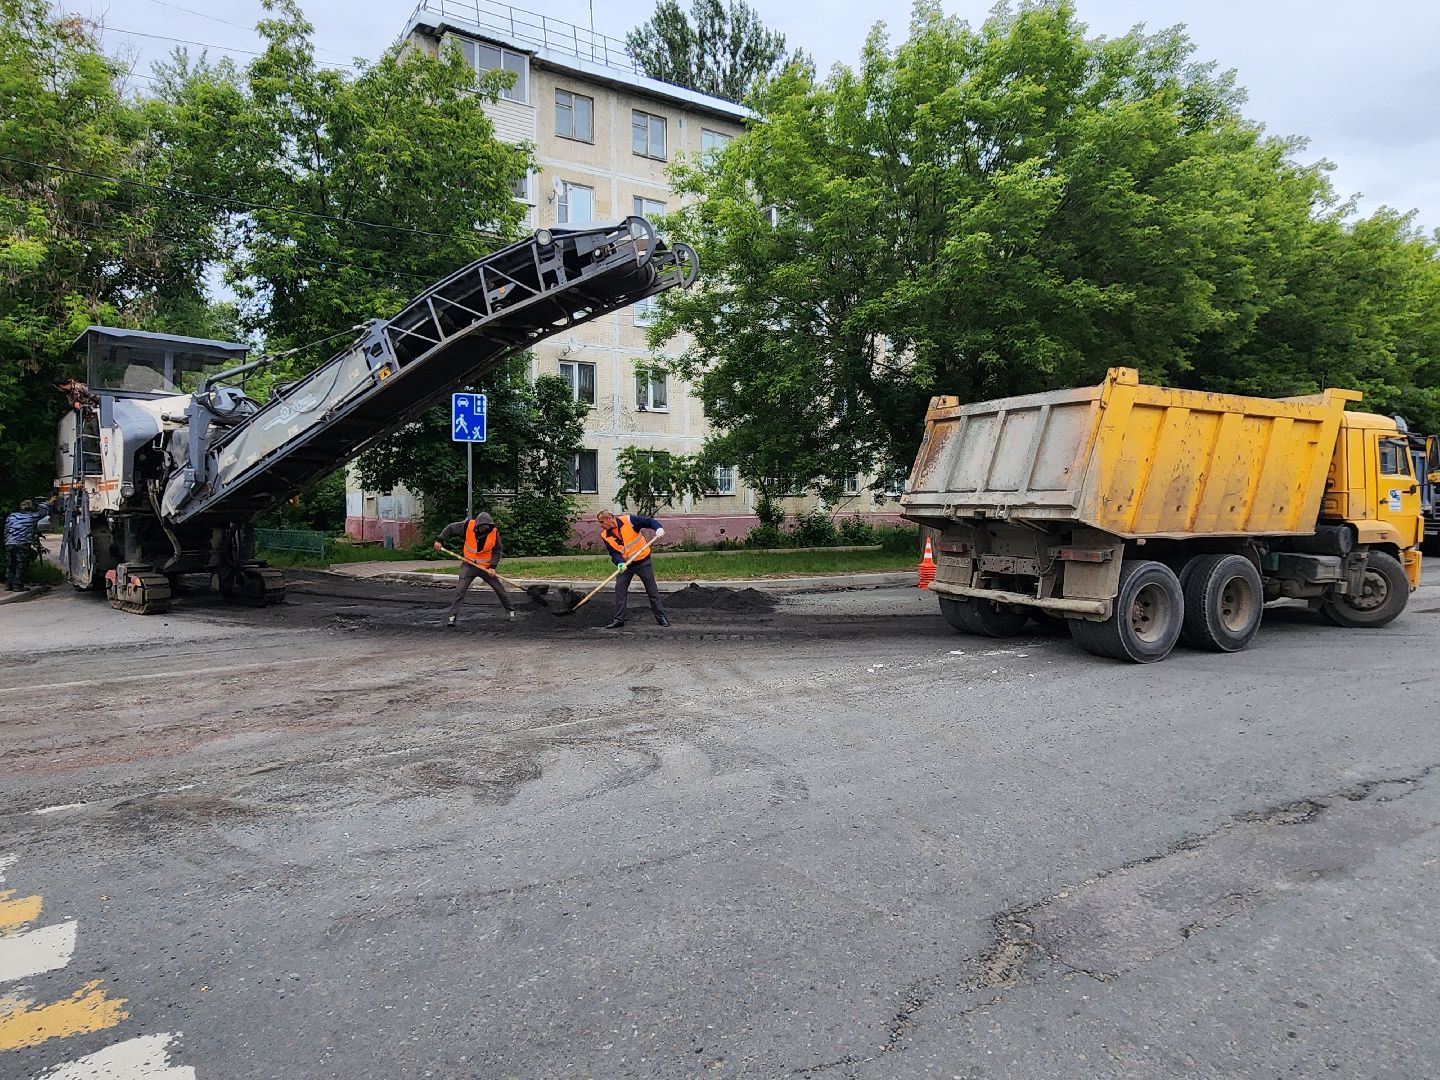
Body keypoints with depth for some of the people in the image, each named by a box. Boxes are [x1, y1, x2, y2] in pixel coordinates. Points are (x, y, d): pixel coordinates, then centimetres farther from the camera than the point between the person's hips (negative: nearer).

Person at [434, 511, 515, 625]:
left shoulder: (494, 532, -17)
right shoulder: (468, 526, -18)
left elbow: (497, 551, -5)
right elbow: (450, 528, -3)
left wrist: (493, 567, -15)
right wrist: (439, 540, -12)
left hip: (486, 567, 1)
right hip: (469, 565, 0)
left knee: (500, 589, 7)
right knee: (460, 590, -11)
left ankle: (510, 610, 27)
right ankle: (451, 615, -5)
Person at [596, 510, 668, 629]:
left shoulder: (629, 520, -17)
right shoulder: (605, 535, -6)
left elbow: (650, 521, -13)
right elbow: (614, 553, -8)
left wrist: (659, 528, -32)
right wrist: (620, 563, -28)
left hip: (643, 562, -3)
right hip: (625, 564, 3)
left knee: (652, 590, 3)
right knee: (619, 589, -5)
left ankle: (661, 617, 14)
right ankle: (619, 619, 4)